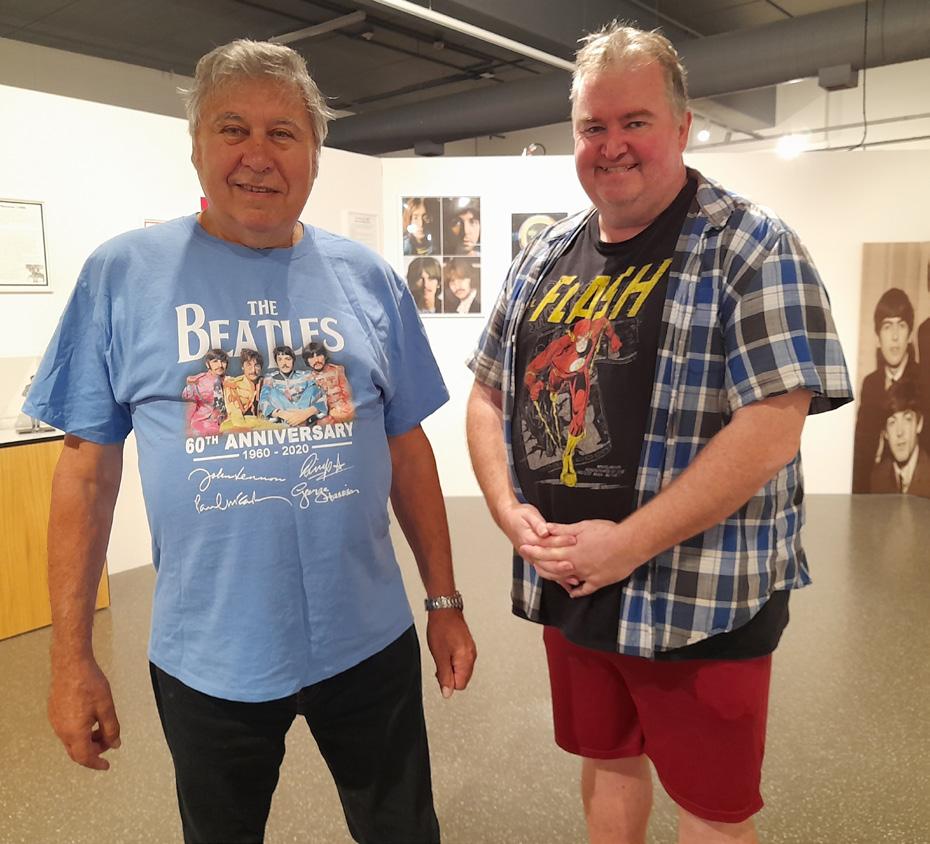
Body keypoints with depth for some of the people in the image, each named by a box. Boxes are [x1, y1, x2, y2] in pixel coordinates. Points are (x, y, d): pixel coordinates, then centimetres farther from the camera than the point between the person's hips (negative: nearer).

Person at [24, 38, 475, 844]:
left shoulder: (367, 277, -1)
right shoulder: (123, 273, -6)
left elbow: (408, 450, 3)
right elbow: (88, 468, -3)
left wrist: (445, 600, 5)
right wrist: (72, 656, -3)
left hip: (368, 642, 2)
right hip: (209, 658, -1)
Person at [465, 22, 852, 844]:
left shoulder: (751, 248, -10)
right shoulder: (544, 257, 7)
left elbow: (772, 427, -19)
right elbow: (489, 393, 9)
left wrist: (631, 542, -21)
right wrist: (510, 511, -6)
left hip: (699, 603, -5)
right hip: (566, 587, 5)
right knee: (606, 760, 24)